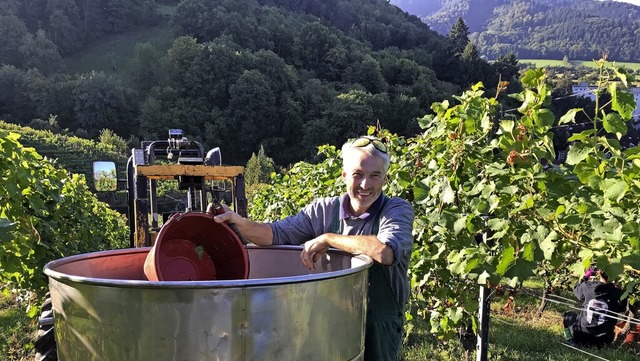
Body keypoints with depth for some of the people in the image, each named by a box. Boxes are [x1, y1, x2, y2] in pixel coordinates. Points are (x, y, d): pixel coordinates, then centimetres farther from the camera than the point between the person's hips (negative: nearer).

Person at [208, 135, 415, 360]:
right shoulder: (324, 210, 0)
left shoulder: (398, 210, -12)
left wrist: (327, 238, -22)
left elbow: (386, 252, -31)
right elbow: (277, 234, -3)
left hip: (379, 326, -3)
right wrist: (239, 222, -22)